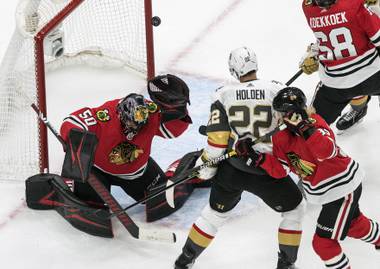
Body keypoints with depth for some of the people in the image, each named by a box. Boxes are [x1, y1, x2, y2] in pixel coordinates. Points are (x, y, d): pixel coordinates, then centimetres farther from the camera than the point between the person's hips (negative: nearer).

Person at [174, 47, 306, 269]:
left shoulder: (224, 95, -3)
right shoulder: (277, 90, -6)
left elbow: (217, 138, -6)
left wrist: (205, 167, 6)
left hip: (231, 169, 3)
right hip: (266, 171, -3)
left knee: (215, 213, 24)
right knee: (294, 209, 22)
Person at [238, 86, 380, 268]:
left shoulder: (316, 124, -25)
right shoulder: (281, 139, -4)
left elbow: (327, 151, -44)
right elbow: (280, 170, -3)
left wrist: (305, 127, -50)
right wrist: (258, 157, -16)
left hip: (344, 187, -9)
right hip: (327, 191, 9)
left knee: (323, 241, -6)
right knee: (353, 223, 33)